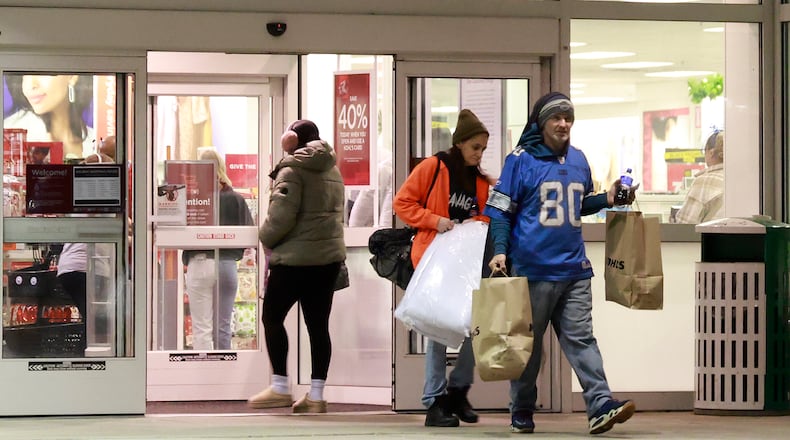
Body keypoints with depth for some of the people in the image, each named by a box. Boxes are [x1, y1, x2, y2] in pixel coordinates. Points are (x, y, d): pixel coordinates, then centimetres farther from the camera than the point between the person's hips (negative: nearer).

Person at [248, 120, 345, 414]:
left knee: (272, 316, 6)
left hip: (296, 257, -7)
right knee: (318, 324, 5)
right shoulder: (332, 169, 14)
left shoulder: (292, 168, -10)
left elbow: (281, 215, -18)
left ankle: (280, 388, 4)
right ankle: (316, 395, 4)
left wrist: (266, 239, 0)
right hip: (330, 256, 7)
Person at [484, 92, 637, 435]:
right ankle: (521, 412, 16)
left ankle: (600, 406, -14)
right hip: (533, 269, -4)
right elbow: (500, 210, -3)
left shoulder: (578, 159, 13)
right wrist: (500, 250, -15)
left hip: (574, 268, 4)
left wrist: (607, 199, 9)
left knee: (581, 339, -4)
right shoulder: (521, 159, -3)